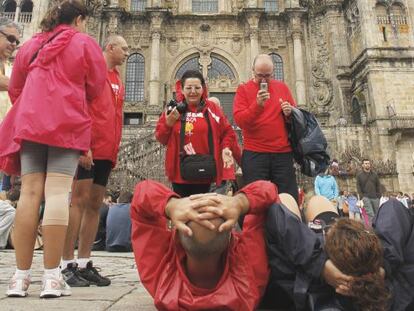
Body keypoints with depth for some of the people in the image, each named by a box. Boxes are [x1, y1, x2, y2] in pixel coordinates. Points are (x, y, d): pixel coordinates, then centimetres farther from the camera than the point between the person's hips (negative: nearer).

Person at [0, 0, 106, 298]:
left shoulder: (30, 45, 20)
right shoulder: (85, 43, 8)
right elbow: (96, 88, 6)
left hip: (29, 123, 4)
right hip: (67, 124, -4)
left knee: (30, 193, 0)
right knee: (57, 193, -9)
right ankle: (52, 277, -10)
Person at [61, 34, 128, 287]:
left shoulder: (117, 80, 22)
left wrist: (115, 151, 14)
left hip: (107, 151, 8)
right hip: (88, 148, -8)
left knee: (95, 205, 6)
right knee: (79, 201, -7)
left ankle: (84, 264, 12)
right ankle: (68, 265, 0)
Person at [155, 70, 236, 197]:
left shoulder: (212, 108, 3)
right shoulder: (174, 109, 4)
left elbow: (227, 132, 9)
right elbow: (161, 138, 6)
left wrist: (225, 148, -9)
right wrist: (168, 124, -11)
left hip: (205, 172, 0)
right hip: (180, 172, 1)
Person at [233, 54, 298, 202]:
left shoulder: (282, 87, 12)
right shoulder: (243, 89, 3)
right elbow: (239, 120, -10)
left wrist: (289, 113, -3)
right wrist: (257, 104, -22)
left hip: (283, 153, 3)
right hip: (254, 154, -3)